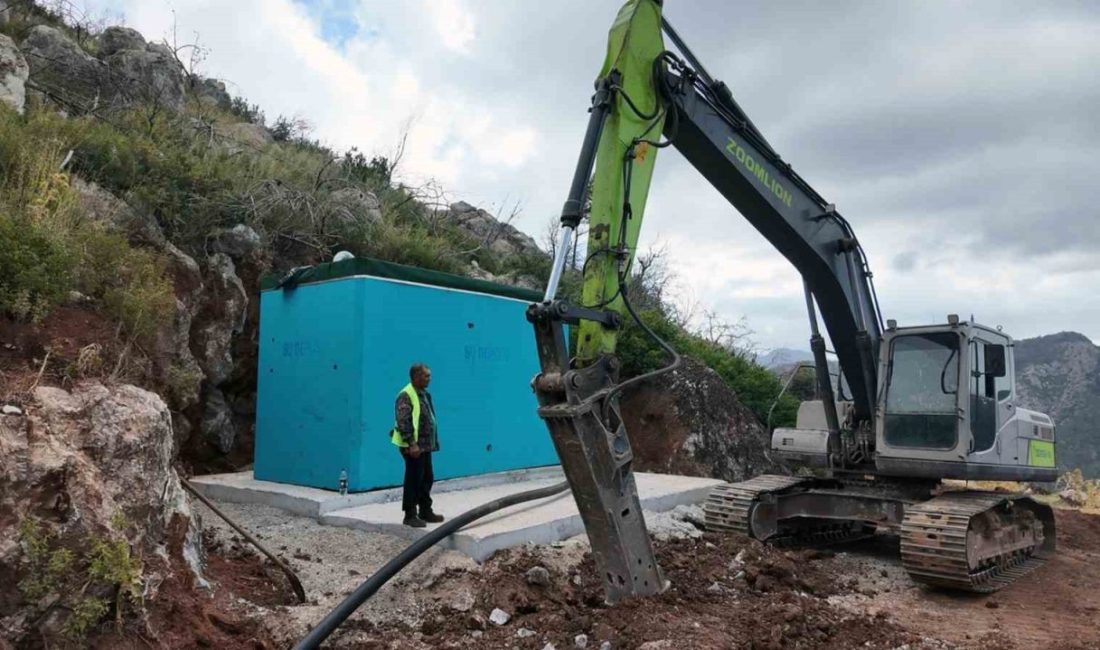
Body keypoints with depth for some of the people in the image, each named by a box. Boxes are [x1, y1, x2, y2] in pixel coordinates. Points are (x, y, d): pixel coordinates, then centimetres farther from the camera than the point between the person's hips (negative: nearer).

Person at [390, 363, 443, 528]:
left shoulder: (425, 395, 14)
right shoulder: (406, 396, -15)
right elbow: (403, 422, -21)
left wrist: (434, 441, 18)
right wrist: (411, 444, -25)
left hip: (425, 446, 9)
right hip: (413, 447, -9)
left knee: (427, 479, 15)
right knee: (413, 480, -3)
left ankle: (425, 511, 27)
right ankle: (410, 515, 7)